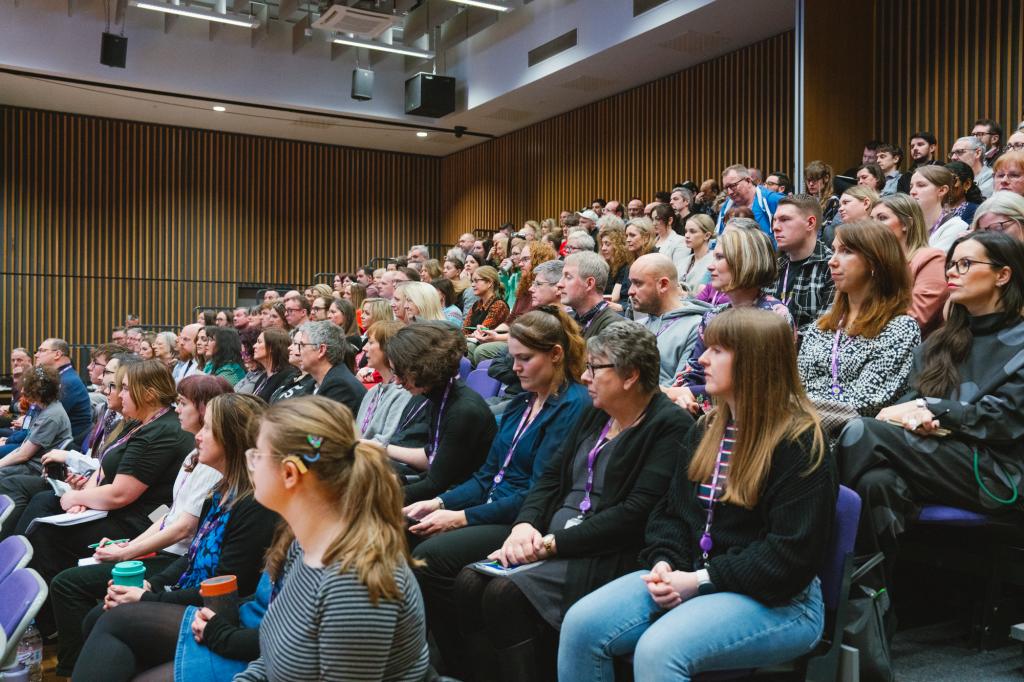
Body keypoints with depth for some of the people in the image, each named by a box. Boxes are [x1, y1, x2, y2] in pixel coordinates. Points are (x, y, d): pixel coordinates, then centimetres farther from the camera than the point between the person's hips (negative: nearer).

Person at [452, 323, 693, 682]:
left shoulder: (671, 426, -10)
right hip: (548, 541, 8)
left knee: (506, 593, -25)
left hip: (611, 556, -7)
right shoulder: (594, 413, 15)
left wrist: (554, 542, -18)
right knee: (470, 581, -12)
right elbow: (551, 476, 13)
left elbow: (637, 512, -18)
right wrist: (525, 525, -7)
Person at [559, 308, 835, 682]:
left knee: (658, 649, -32)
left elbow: (792, 553, -18)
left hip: (776, 601, -7)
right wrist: (665, 563, -6)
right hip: (692, 578, 7)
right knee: (581, 624, -13)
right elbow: (672, 510, 14)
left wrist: (702, 580, -20)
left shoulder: (800, 443, -12)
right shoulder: (708, 429, 12)